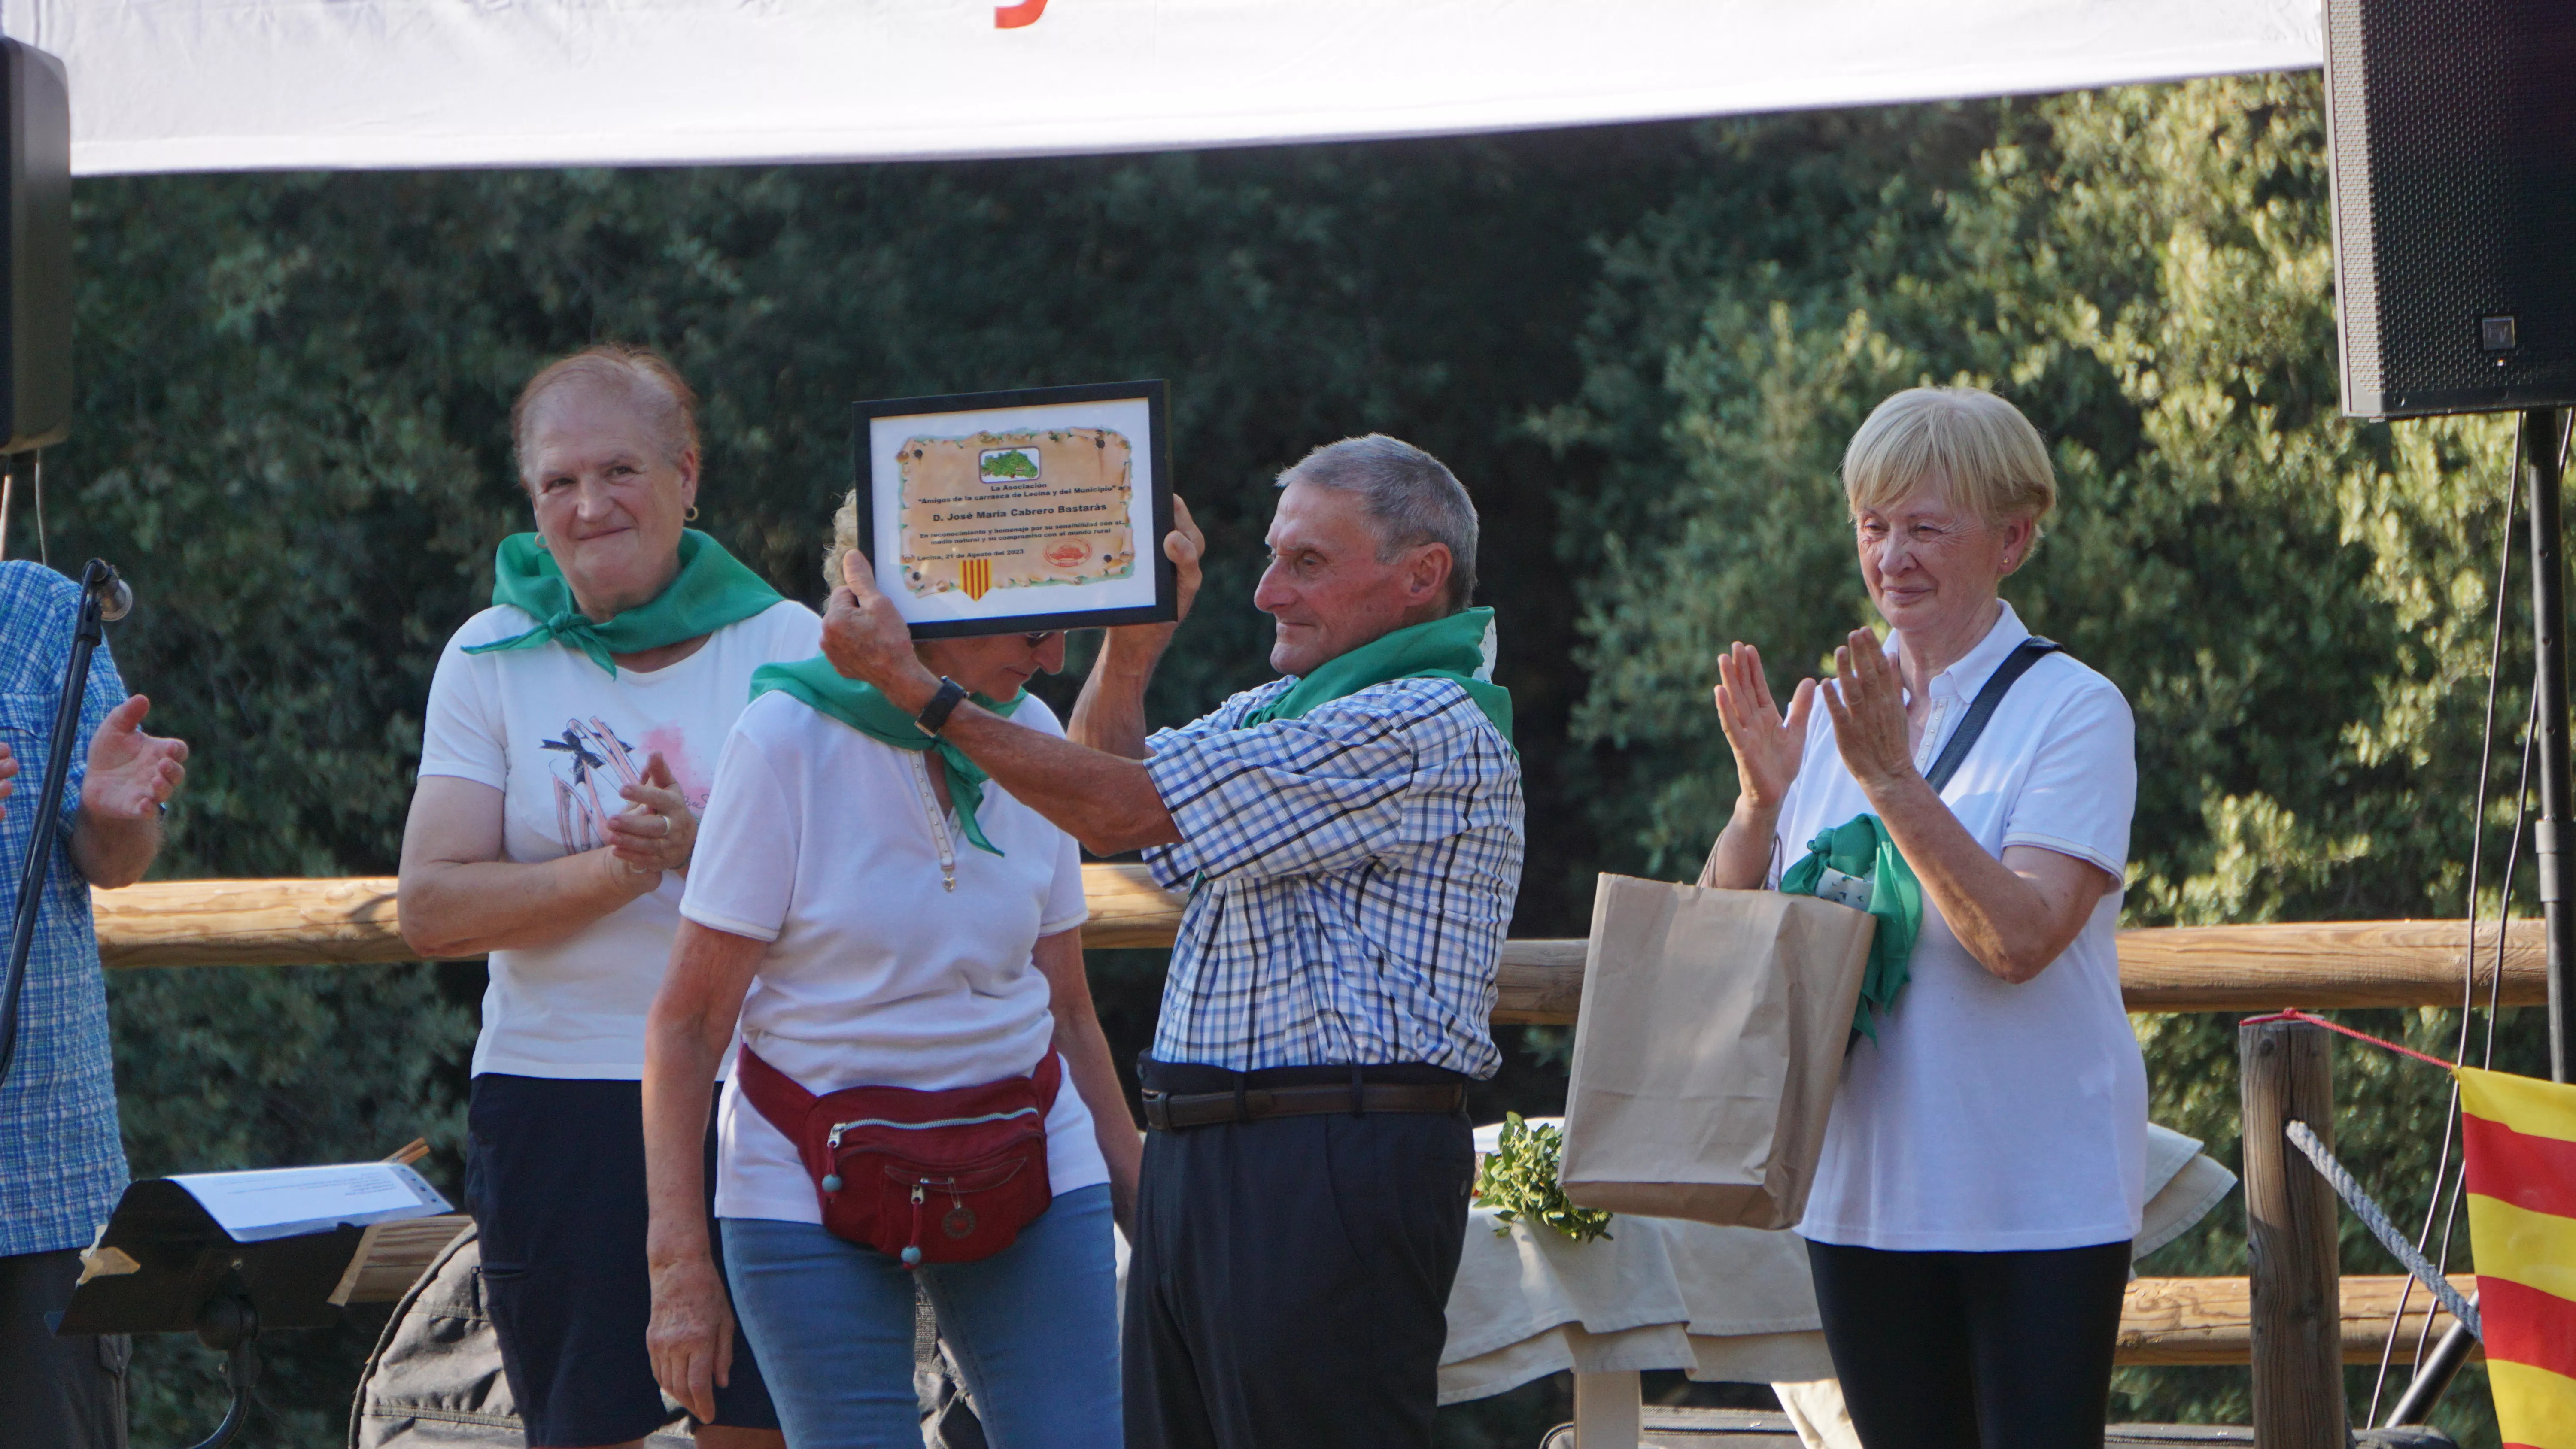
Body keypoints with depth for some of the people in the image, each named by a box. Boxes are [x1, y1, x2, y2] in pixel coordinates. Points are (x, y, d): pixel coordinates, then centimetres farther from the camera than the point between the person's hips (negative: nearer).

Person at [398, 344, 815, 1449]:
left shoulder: (788, 646, 4)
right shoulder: (491, 661, 5)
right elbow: (430, 910, -3)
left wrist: (702, 848, -17)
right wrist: (615, 869, -15)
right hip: (558, 1099, 1)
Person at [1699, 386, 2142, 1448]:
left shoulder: (2073, 712, -5)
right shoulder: (1833, 712, 10)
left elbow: (2018, 935, -19)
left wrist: (1893, 780, -23)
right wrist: (1760, 801, -11)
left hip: (2037, 1193, -5)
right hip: (1865, 1193, 5)